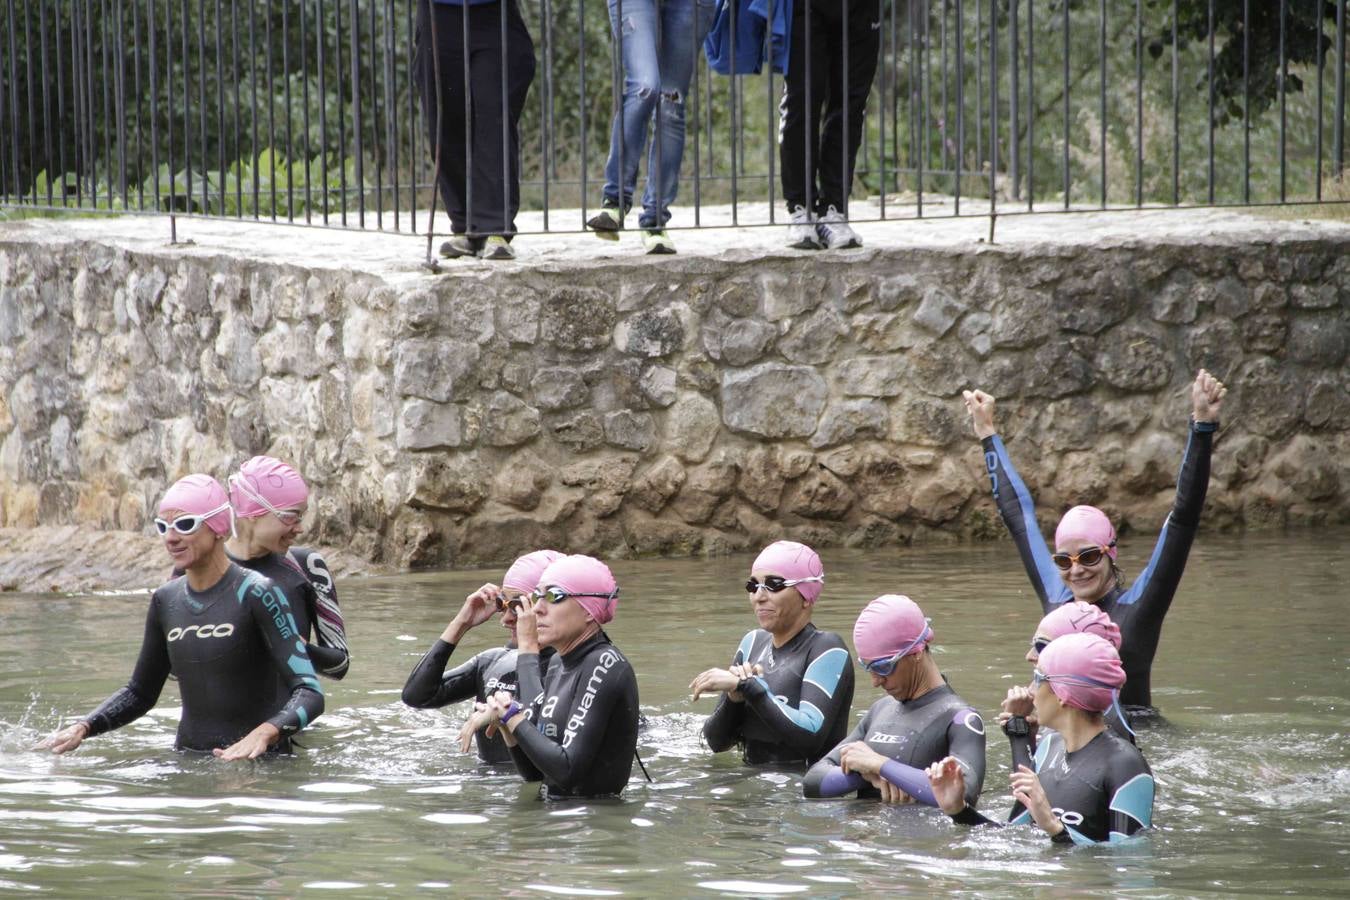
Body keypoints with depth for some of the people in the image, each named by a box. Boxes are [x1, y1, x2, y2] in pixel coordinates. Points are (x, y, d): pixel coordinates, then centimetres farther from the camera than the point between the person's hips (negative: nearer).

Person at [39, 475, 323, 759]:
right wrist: (82, 728, 6)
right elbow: (139, 693, 23)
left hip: (258, 766, -6)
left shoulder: (255, 594, -8)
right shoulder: (167, 601, 11)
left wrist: (263, 733, -33)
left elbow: (310, 693, -14)